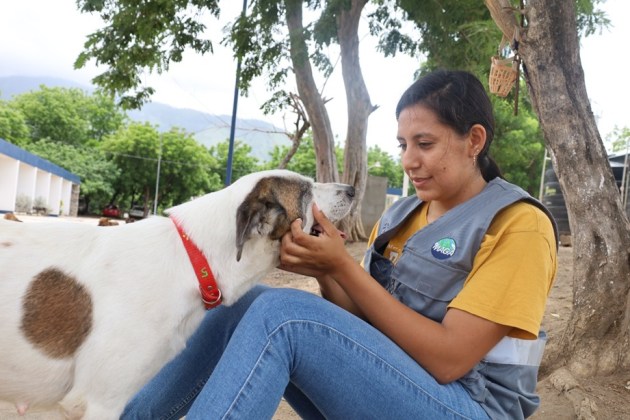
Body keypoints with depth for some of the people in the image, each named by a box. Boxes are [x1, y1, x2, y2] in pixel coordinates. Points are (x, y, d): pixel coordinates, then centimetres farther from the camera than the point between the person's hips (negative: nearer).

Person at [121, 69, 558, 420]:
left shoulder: (519, 224, -10)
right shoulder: (401, 214, 9)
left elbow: (449, 358, -19)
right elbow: (361, 319, 7)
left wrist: (343, 266, -21)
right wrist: (325, 270, -14)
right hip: (378, 383, 6)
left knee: (280, 312, -27)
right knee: (245, 304, -14)